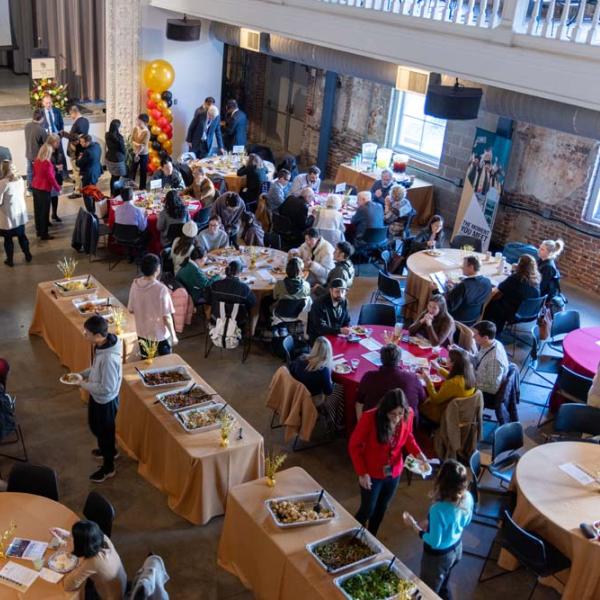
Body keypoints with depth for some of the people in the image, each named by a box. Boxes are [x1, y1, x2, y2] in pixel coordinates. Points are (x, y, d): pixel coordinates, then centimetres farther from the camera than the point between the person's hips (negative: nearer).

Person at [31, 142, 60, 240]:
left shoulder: (36, 161, 4)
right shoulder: (47, 163, -19)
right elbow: (51, 177, -15)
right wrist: (57, 188, -3)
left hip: (35, 187, 8)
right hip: (44, 189, -8)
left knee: (37, 210, 15)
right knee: (44, 212, 1)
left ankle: (38, 230, 25)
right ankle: (44, 234, 6)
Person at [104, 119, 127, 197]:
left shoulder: (107, 135, -3)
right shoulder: (118, 137, -25)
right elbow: (123, 149, -12)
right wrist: (125, 154, 7)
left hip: (108, 158, 8)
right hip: (117, 159, -8)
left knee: (113, 176, 21)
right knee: (117, 178, 5)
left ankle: (112, 194, 32)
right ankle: (115, 195, 13)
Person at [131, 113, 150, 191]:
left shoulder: (147, 132, -18)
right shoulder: (135, 129, -2)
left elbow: (143, 145, -20)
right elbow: (132, 141, -2)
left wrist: (137, 154, -21)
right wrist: (136, 152, -16)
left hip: (143, 154, -5)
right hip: (135, 153, 5)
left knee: (143, 172, 7)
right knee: (132, 170, 11)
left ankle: (142, 188, 19)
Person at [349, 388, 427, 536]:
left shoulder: (408, 414, -19)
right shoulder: (369, 418, -31)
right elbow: (354, 446, -17)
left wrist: (417, 453, -15)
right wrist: (362, 472, -19)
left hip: (394, 473, 4)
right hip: (372, 473, -4)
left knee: (381, 508, 23)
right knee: (368, 510, 12)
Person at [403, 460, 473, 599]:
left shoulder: (438, 510, -40)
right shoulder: (468, 498, -19)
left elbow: (434, 542, -27)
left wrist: (414, 525, -16)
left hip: (438, 556, -6)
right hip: (456, 548, 6)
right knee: (443, 587, 33)